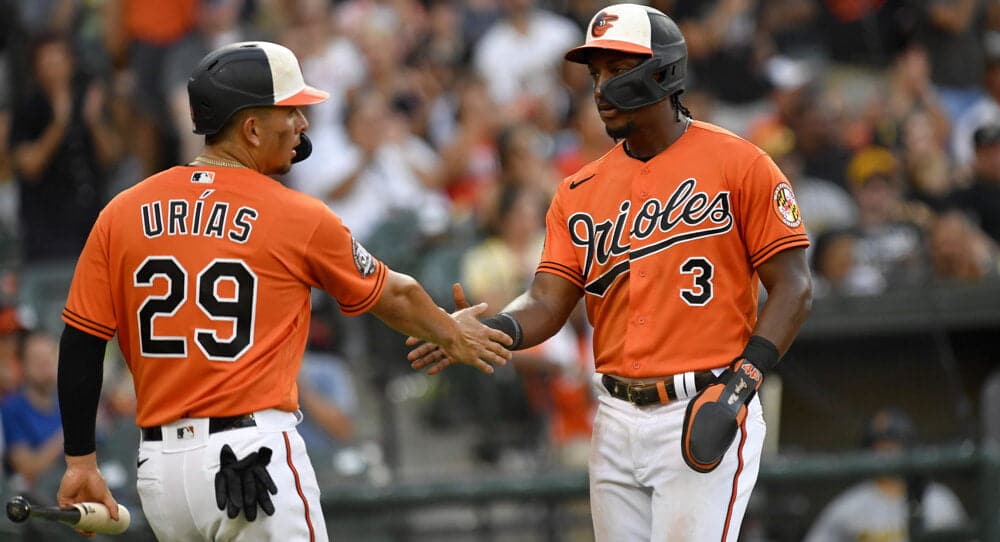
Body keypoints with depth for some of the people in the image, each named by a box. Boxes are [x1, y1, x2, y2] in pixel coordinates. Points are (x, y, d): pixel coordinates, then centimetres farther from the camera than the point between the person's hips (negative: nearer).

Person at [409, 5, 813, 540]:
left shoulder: (738, 165, -3)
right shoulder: (580, 192, 11)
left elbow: (792, 287, -5)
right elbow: (547, 302, 4)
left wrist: (743, 379, -16)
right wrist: (488, 331, -17)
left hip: (705, 416, -6)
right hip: (616, 421, 6)